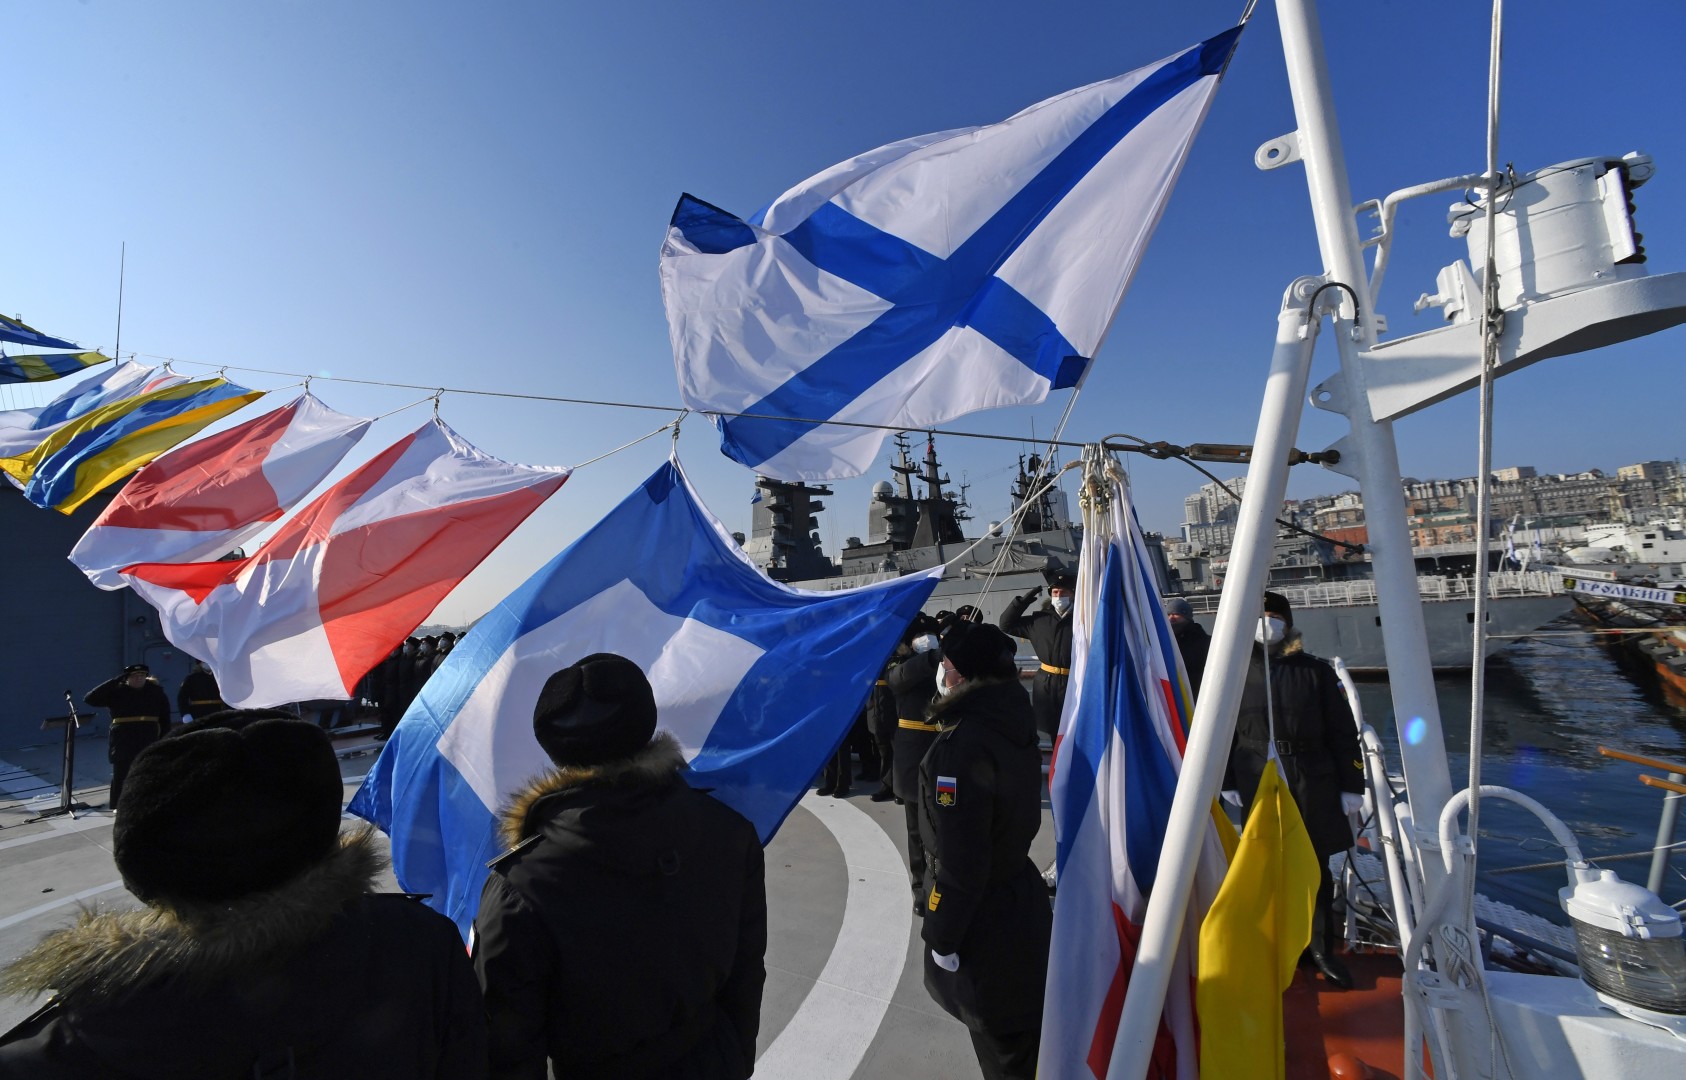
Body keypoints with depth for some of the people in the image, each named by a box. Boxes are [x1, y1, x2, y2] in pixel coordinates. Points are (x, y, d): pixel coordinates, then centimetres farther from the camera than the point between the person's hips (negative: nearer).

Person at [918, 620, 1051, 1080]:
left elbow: (959, 859, -27)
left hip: (984, 920, -8)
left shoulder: (962, 744, -30)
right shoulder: (1014, 723, -2)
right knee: (1028, 1041, 27)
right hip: (1020, 899, 8)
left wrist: (940, 935, -14)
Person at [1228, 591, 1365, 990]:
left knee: (1316, 870, 11)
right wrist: (1229, 783, 4)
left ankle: (1321, 949, 28)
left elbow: (1343, 733, 4)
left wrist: (1351, 785, 1)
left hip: (1313, 788, 1)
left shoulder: (1316, 671, 1)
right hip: (1258, 788, 0)